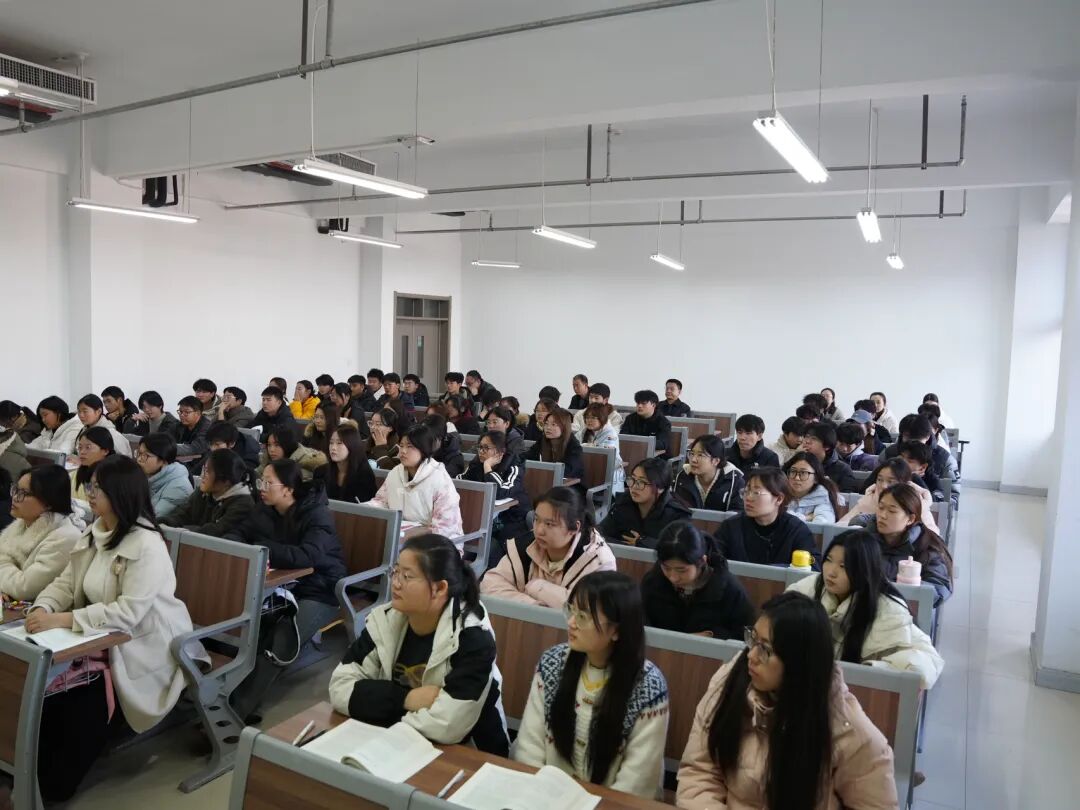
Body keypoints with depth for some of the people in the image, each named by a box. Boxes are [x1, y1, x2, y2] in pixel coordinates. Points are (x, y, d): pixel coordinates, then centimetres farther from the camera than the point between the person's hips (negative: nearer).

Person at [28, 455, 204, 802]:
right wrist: (44, 608, -18)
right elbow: (65, 583, 4)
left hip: (143, 652, -8)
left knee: (82, 709, -17)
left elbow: (128, 612, -28)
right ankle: (34, 775, 7)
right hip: (103, 641, 8)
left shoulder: (147, 546, -23)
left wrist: (62, 620, -31)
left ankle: (54, 787, 7)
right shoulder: (94, 534, 6)